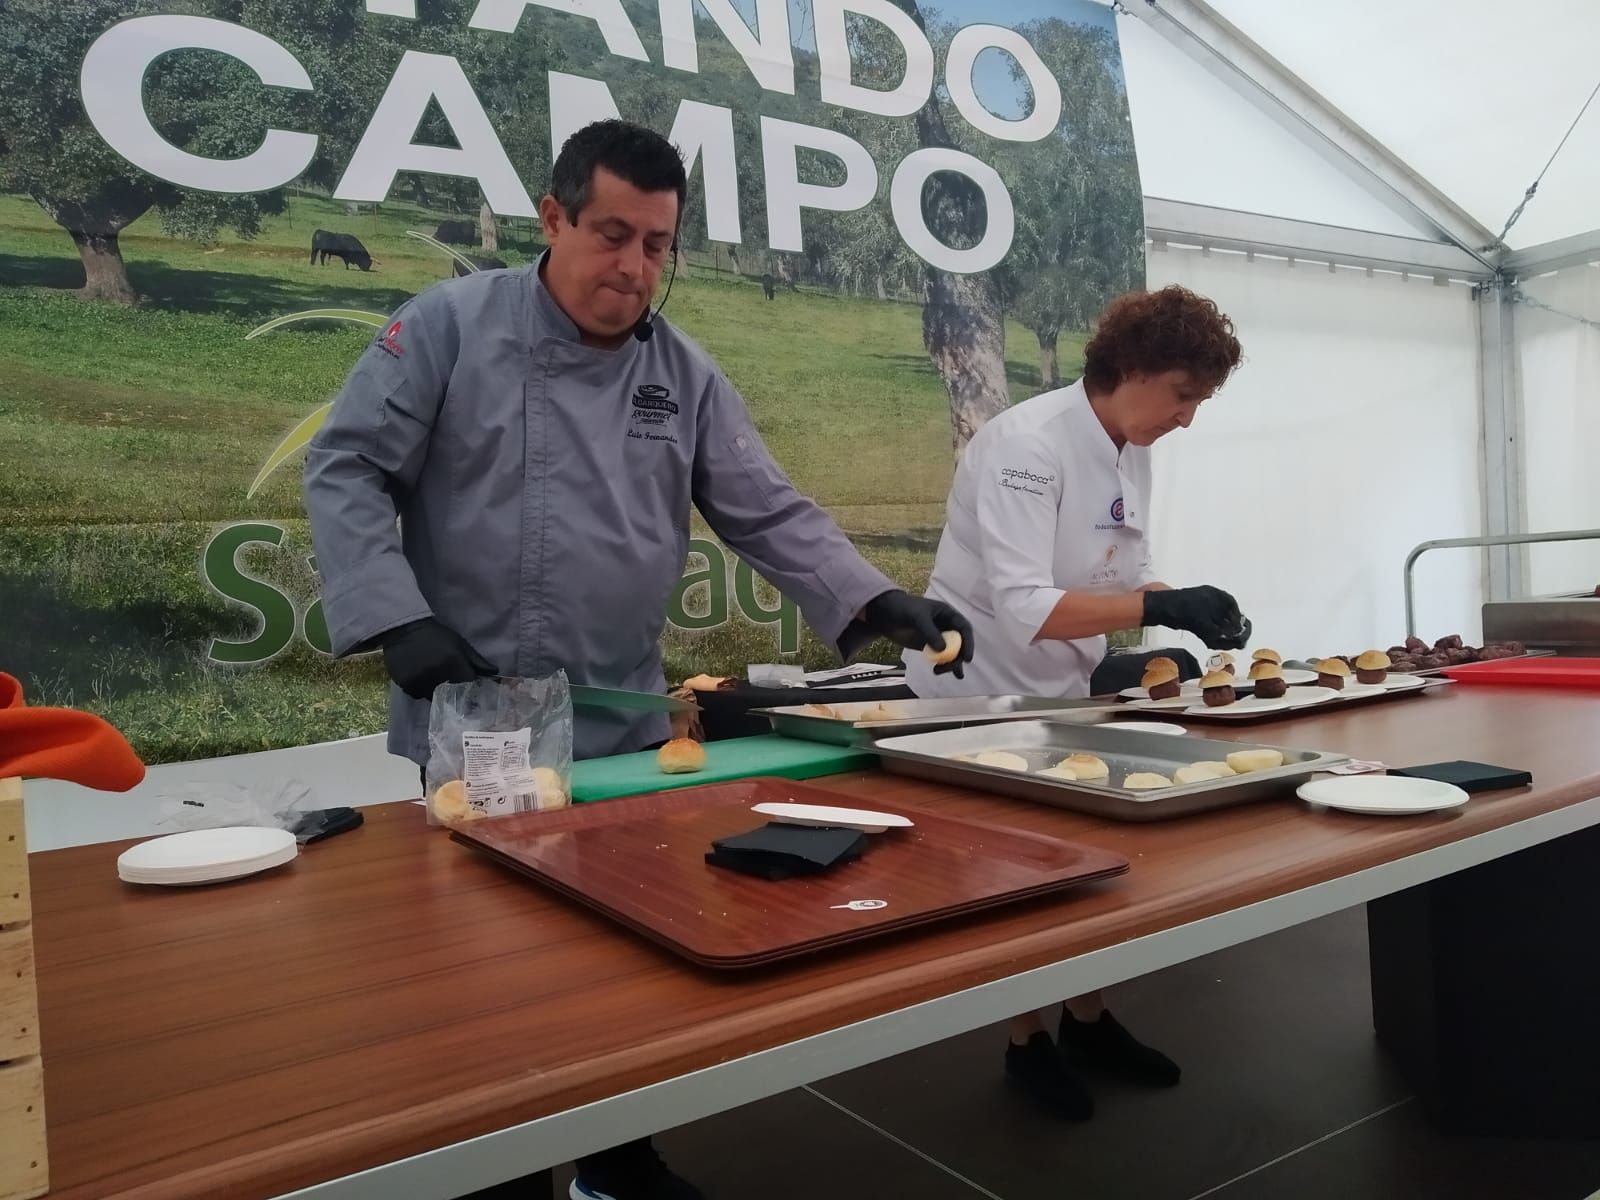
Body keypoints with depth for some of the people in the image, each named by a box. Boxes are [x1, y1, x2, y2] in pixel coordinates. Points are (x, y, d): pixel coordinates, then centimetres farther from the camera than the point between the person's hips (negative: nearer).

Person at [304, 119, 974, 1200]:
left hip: (626, 730, 4)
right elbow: (347, 471, -6)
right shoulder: (452, 326, -5)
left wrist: (878, 601, -14)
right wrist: (400, 619, -18)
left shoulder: (686, 376, 5)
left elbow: (772, 516, 1)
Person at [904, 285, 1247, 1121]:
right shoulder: (1027, 444, -26)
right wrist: (1160, 608, -39)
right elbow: (1024, 608, -33)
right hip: (978, 692, -8)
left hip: (1059, 691, 8)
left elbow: (1124, 579, 7)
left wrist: (1188, 612, -12)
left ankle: (1087, 1020, 35)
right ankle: (1028, 1040, 27)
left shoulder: (1132, 454, 1)